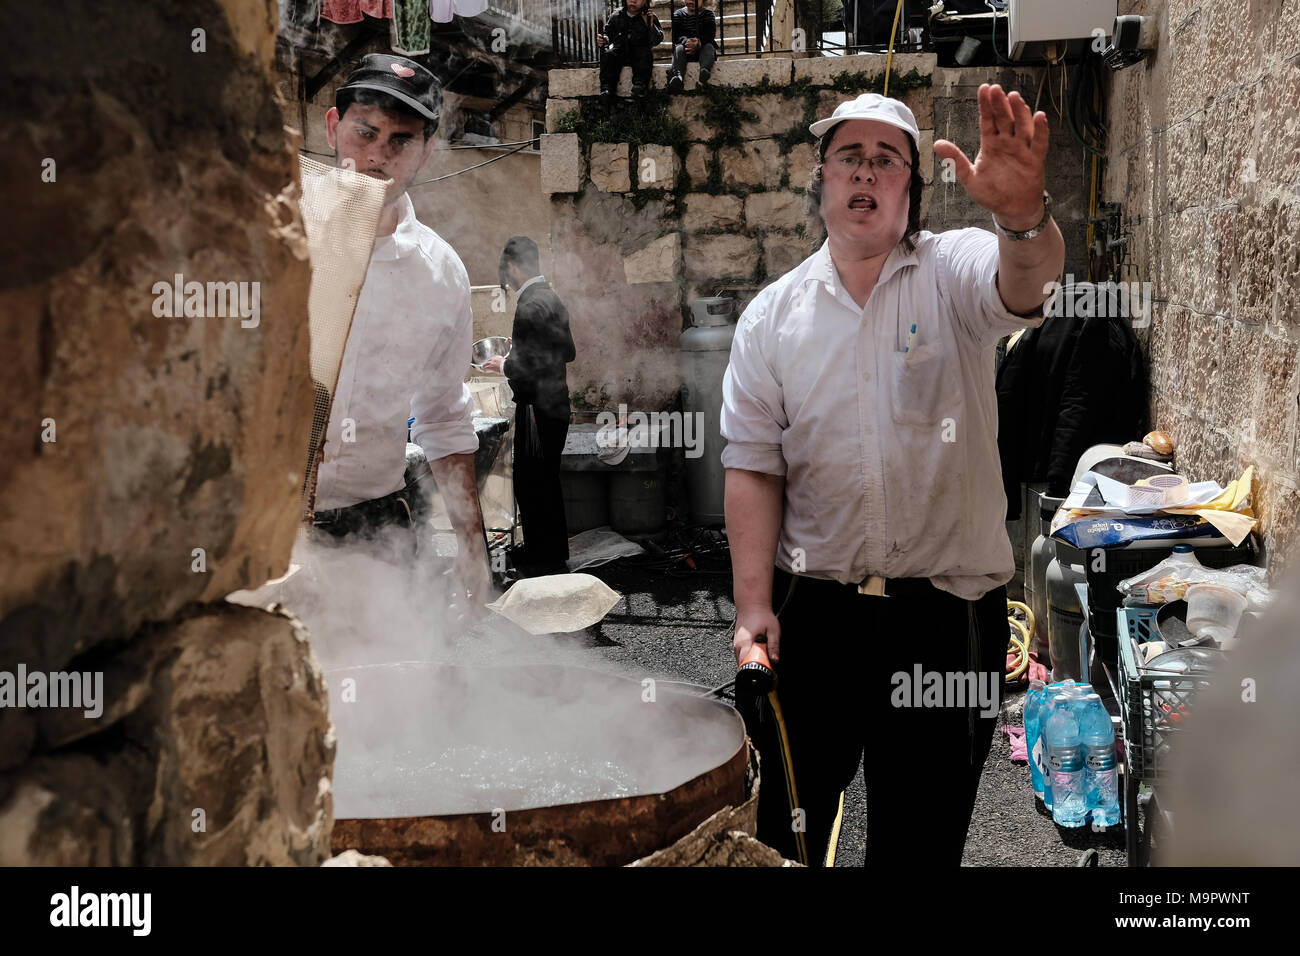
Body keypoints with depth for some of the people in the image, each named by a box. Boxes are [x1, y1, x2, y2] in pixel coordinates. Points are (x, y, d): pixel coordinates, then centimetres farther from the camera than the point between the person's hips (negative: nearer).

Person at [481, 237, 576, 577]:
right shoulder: (551, 297, 12)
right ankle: (554, 553, 30)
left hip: (538, 407, -10)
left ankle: (545, 560, 7)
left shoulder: (531, 304, -19)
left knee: (532, 485, -1)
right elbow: (567, 352, 19)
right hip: (555, 405, 10)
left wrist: (505, 365, -8)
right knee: (547, 482, 19)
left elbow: (538, 363, -24)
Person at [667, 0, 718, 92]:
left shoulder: (708, 14, 10)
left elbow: (710, 33, -8)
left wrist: (698, 42, -30)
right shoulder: (678, 14, 12)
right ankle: (677, 76, -58)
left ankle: (704, 72, -61)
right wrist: (686, 41, -28)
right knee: (679, 48, -30)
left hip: (702, 47, 0)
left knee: (709, 46, -30)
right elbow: (676, 34, -4)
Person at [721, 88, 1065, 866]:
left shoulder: (953, 272, -2)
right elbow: (754, 466, 2)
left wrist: (1023, 214, -49)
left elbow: (1027, 281, -26)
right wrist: (753, 609, -7)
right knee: (787, 827, 13)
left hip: (948, 615, -1)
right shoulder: (773, 315, 5)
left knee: (921, 839, 11)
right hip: (812, 611, 2)